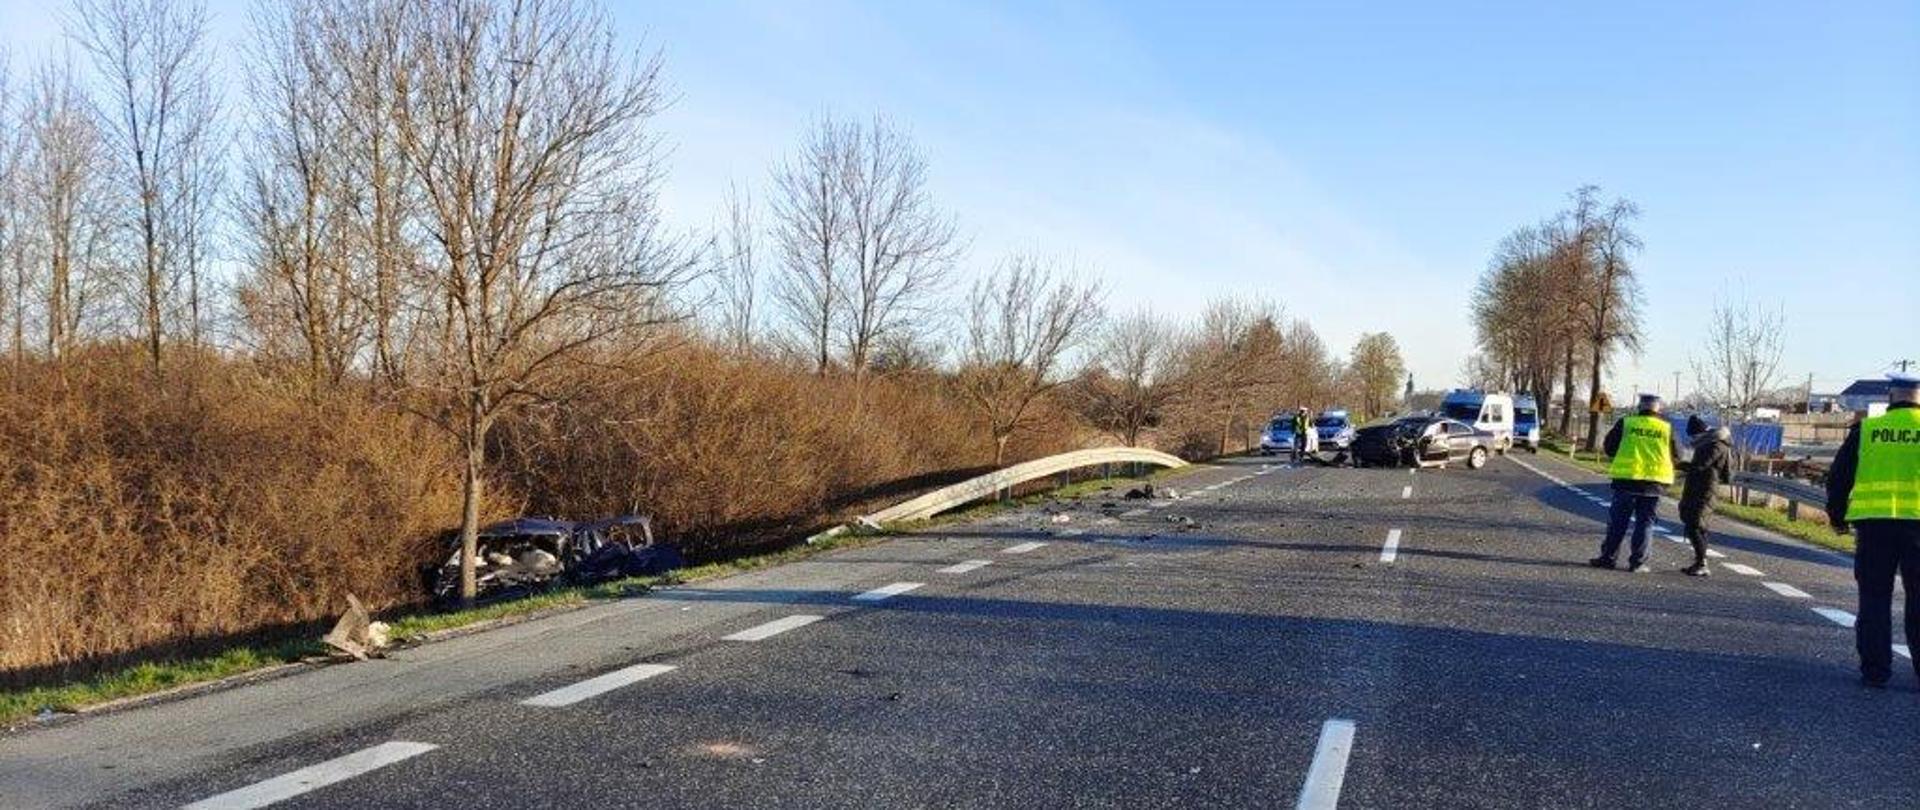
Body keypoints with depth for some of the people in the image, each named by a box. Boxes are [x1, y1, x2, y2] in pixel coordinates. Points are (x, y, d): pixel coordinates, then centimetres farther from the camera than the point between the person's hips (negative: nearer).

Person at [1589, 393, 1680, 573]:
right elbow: (1677, 457, 7)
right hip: (1655, 481, 1)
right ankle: (1637, 562, 6)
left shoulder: (1625, 423, -2)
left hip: (1626, 478, -1)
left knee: (1618, 520, 7)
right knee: (1644, 521, 7)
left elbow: (1609, 448, 4)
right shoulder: (1667, 427, 1)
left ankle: (1607, 557, 8)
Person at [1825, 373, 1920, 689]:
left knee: (1874, 600, 7)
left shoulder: (1866, 429, 3)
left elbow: (1838, 476, 6)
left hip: (1873, 524, 0)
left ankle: (1875, 670, 7)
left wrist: (1837, 516, 18)